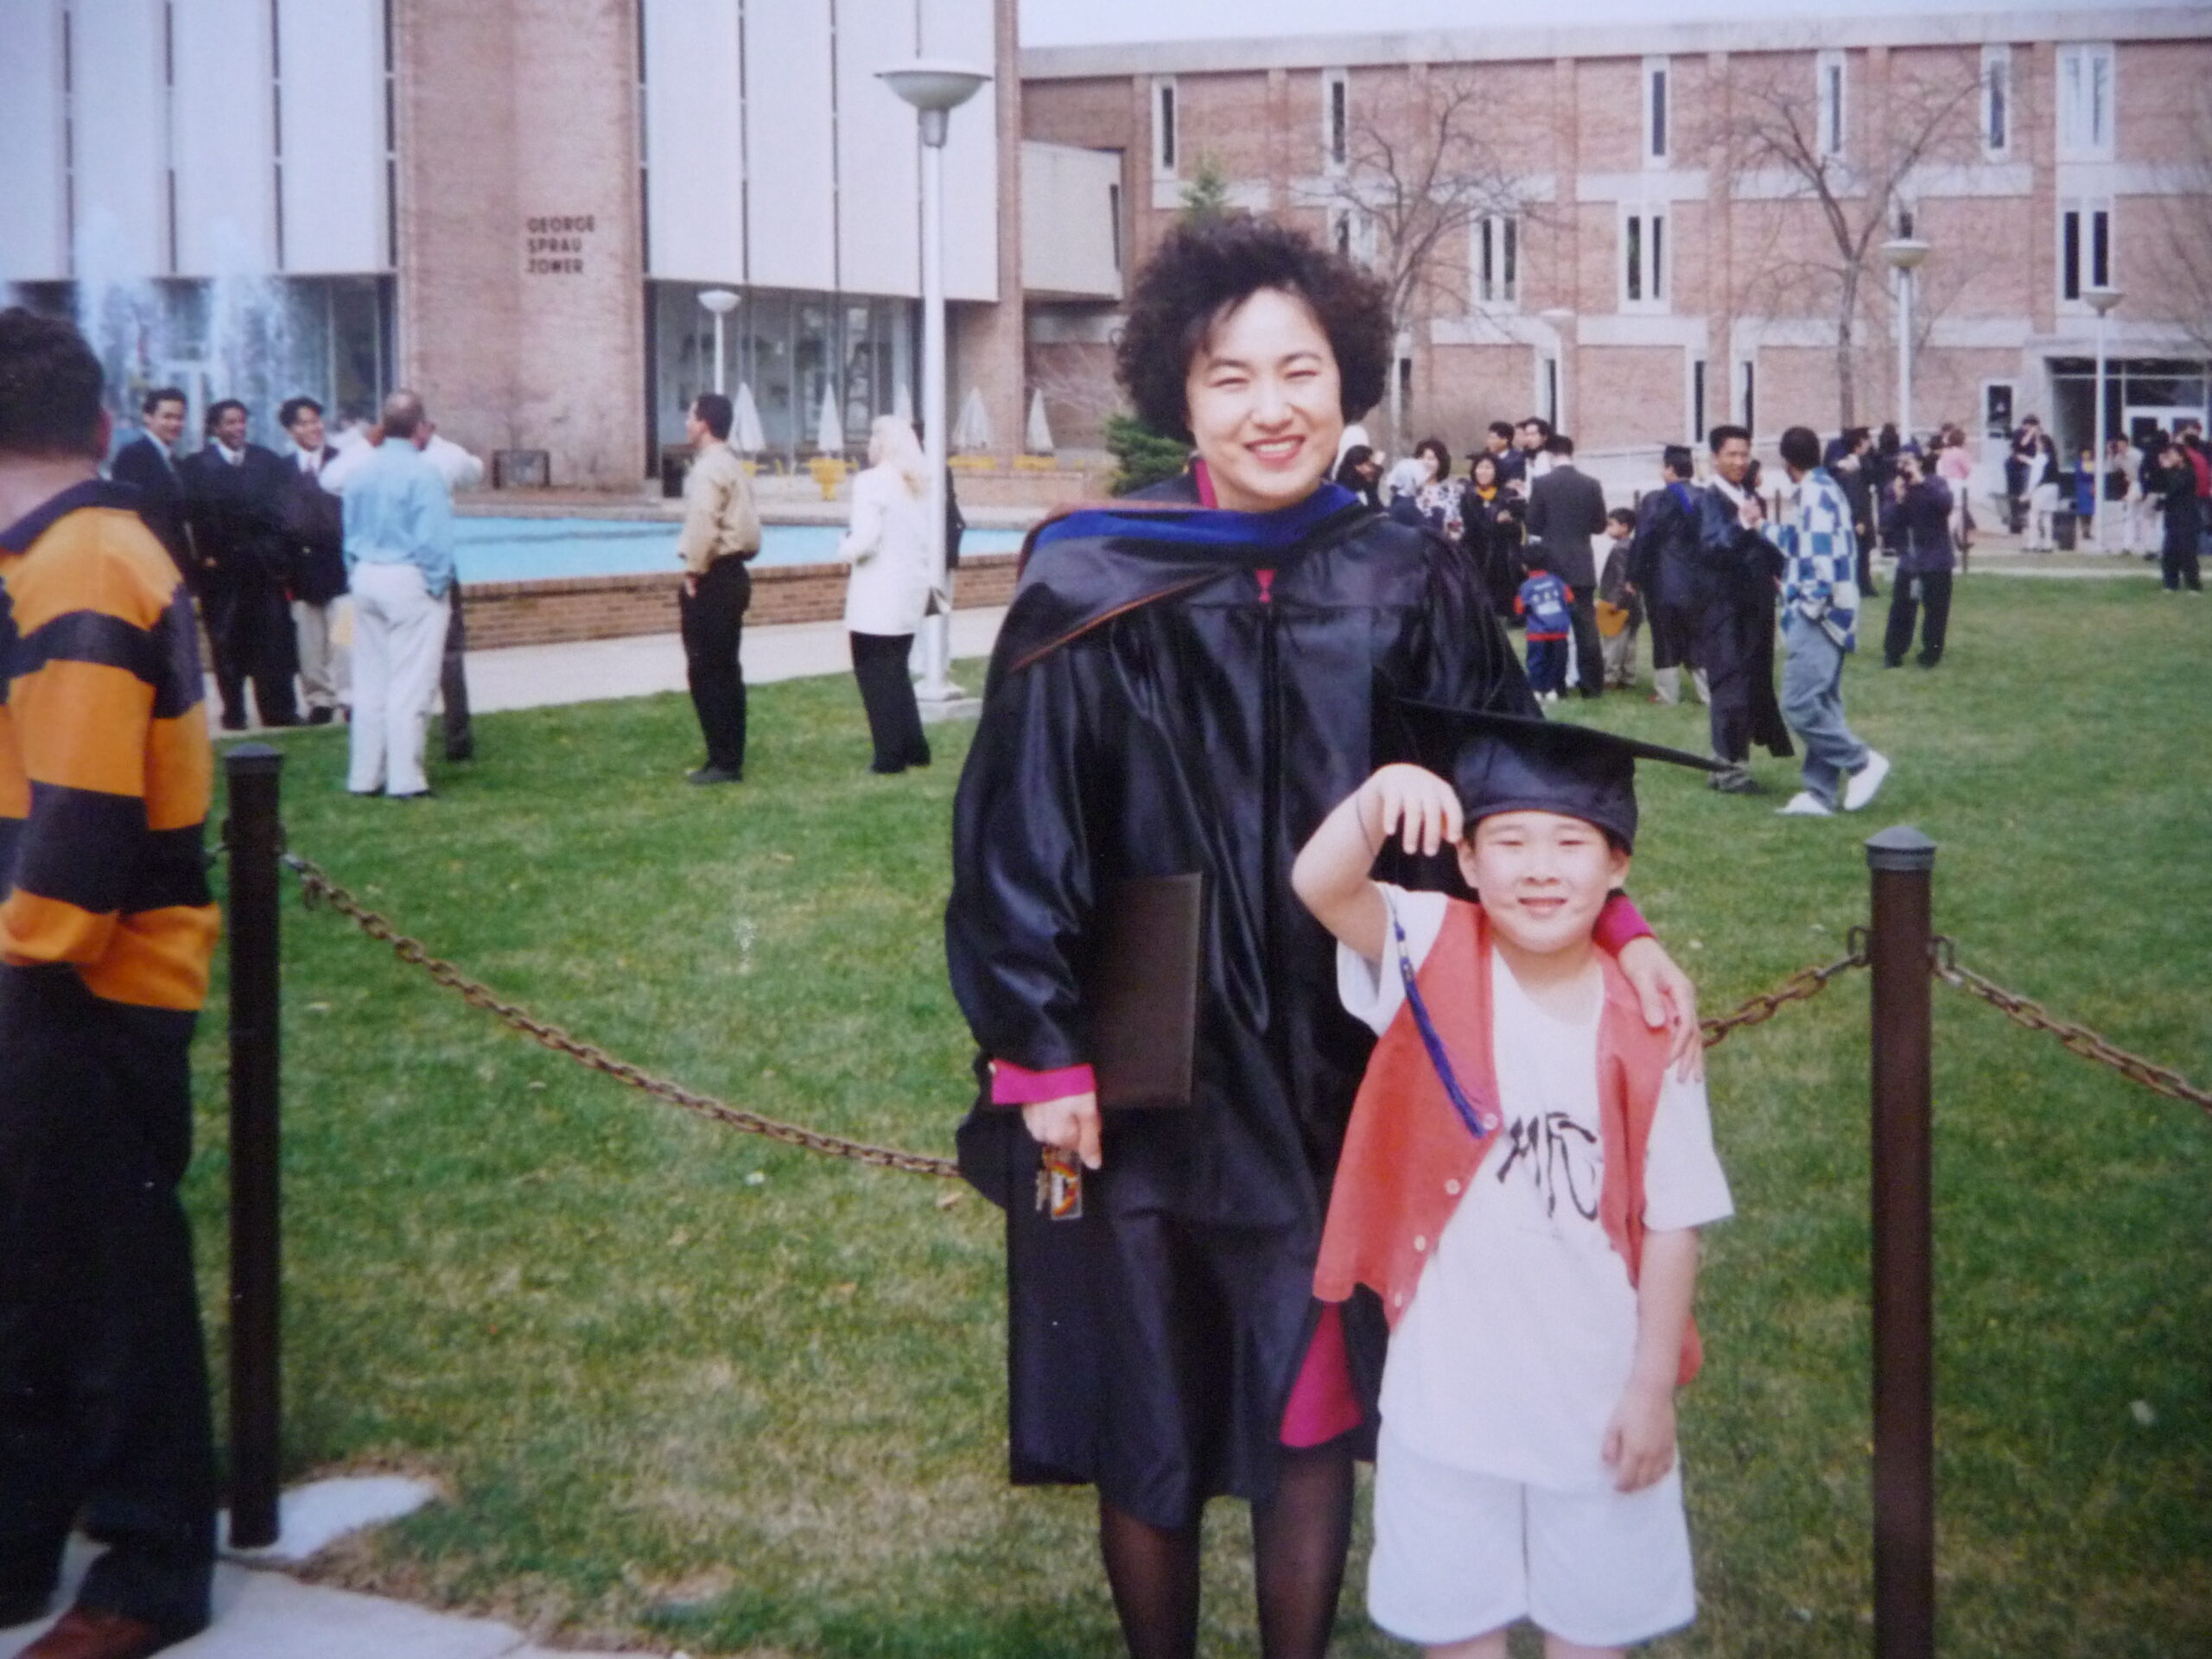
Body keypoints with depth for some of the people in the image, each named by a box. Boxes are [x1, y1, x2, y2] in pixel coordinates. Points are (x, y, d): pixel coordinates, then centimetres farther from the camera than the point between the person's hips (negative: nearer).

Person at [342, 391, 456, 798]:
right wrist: (438, 586, -7)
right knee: (410, 684, -3)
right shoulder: (422, 474, -14)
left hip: (366, 579, 7)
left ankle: (365, 776, 16)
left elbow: (350, 532, 11)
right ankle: (405, 780, -3)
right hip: (409, 581, -7)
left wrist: (356, 577, 17)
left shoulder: (362, 473, 6)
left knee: (369, 682, 12)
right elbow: (434, 540, -17)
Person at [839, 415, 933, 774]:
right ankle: (914, 749, 19)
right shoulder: (921, 484, 7)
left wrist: (844, 548, -1)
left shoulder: (871, 482, -14)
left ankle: (890, 756, 2)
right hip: (912, 588, 7)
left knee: (875, 674, 2)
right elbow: (932, 536, 7)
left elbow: (864, 541, -20)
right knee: (896, 671, 19)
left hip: (878, 594, -7)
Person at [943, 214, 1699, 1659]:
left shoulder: (1408, 593, -2)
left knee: (1313, 1416, 11)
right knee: (1150, 1427, 11)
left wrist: (1609, 923, -11)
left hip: (1336, 1083, 2)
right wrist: (1042, 1055, -10)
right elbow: (1015, 831, -8)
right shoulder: (1097, 594, -9)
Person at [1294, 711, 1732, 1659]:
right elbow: (1318, 885, -31)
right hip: (1449, 1378, 0)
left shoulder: (1643, 1022, -11)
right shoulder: (1434, 959, -11)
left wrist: (1653, 1386, -5)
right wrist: (1380, 799, -50)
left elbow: (1672, 1221, -6)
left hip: (1598, 1387, 0)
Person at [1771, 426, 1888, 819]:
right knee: (1822, 704, 9)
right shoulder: (1828, 489, 16)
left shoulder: (1812, 496, -15)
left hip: (1816, 615, -10)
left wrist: (1810, 605, -15)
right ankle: (1820, 793, 11)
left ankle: (1862, 763, -5)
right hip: (1830, 614, 10)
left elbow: (1821, 560, -22)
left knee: (1799, 705, -12)